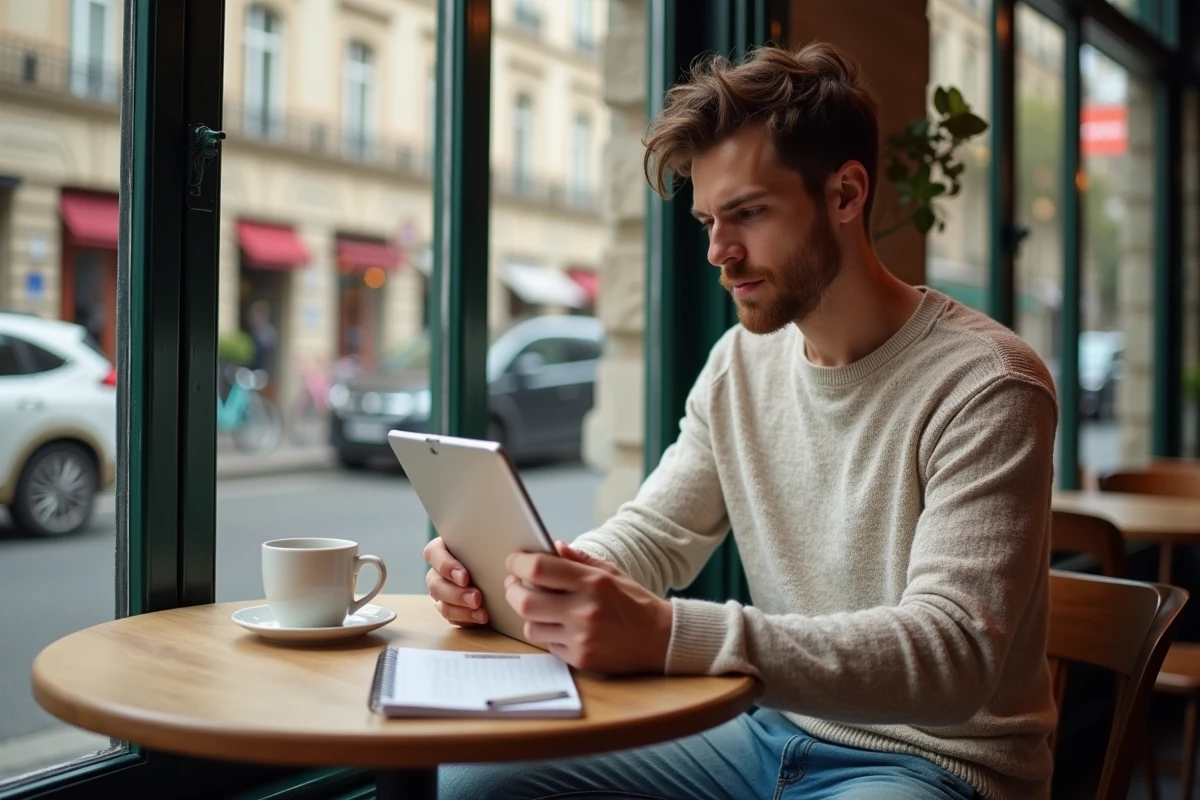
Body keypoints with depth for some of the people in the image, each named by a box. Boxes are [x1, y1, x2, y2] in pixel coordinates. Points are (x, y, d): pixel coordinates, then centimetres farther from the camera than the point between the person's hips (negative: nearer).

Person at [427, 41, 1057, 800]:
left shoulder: (984, 387, -19)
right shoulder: (740, 365, 3)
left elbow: (953, 652, -28)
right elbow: (651, 535, 6)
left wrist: (668, 634, -40)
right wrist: (531, 574, -17)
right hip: (774, 733, 7)